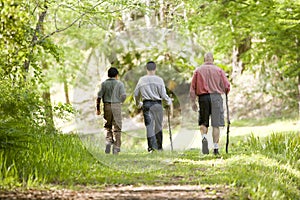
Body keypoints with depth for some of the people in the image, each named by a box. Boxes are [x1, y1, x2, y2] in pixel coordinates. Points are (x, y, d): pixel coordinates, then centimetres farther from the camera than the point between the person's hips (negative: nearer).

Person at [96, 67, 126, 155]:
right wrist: (120, 101, 11)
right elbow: (124, 95, -10)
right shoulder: (119, 83, 0)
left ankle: (108, 141, -8)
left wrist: (98, 109, 3)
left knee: (108, 127, 16)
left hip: (107, 106, 1)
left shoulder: (104, 84, 3)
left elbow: (99, 96, -4)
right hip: (116, 106, -1)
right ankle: (116, 148, 0)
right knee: (116, 128, 4)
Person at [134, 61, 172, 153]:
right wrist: (169, 101, 15)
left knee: (149, 126, -2)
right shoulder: (159, 80, -3)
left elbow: (136, 94, 10)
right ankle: (159, 147, 17)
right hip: (157, 104, -1)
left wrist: (138, 103, 29)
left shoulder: (142, 80, 4)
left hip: (146, 104, 1)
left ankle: (151, 146, -14)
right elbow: (163, 94, -4)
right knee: (158, 126, 10)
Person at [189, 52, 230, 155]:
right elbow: (227, 86, 2)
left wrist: (193, 102, 9)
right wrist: (224, 91, 24)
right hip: (216, 97, -1)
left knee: (203, 122, 14)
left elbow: (192, 88, 4)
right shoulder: (218, 70, 4)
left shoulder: (198, 71, 6)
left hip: (203, 97, 1)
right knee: (216, 124, 2)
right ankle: (216, 148, 1)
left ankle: (204, 137, -14)